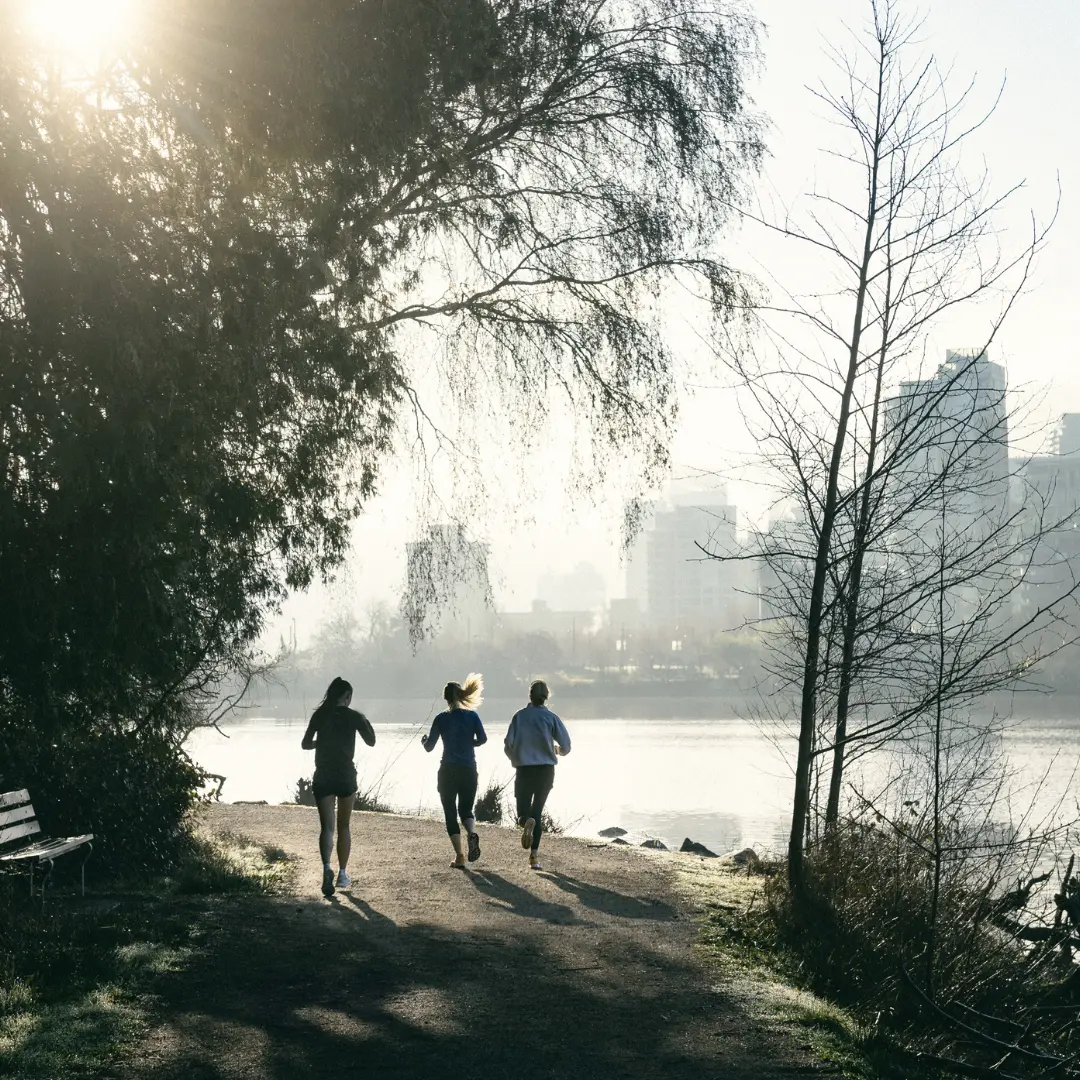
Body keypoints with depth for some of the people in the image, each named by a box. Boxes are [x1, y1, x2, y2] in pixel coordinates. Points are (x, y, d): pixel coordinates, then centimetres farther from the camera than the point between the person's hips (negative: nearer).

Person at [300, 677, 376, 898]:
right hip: (346, 775, -1)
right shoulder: (353, 716, -4)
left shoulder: (319, 715, 1)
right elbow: (371, 741, 3)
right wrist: (367, 724, 19)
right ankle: (342, 874, 18)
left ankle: (327, 867, -25)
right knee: (344, 826, 14)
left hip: (323, 776, 1)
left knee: (326, 827, -1)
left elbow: (305, 744, 2)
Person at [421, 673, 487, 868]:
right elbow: (482, 738, -10)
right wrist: (468, 744, 10)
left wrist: (424, 741, 22)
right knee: (466, 809, 17)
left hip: (448, 771, -2)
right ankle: (472, 833, -16)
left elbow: (429, 747, -1)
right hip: (469, 770, 2)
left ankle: (460, 857, -2)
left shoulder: (441, 719, -3)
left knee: (450, 813, 7)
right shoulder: (472, 715, 0)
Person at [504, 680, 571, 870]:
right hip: (546, 770, 0)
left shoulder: (519, 716, -2)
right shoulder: (551, 717, -3)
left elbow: (508, 745, -5)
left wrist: (516, 759, 15)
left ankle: (526, 821, -29)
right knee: (537, 810, 11)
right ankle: (534, 854, 5)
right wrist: (557, 750, 18)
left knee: (523, 811, 9)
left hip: (524, 770, 0)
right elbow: (566, 746, -6)